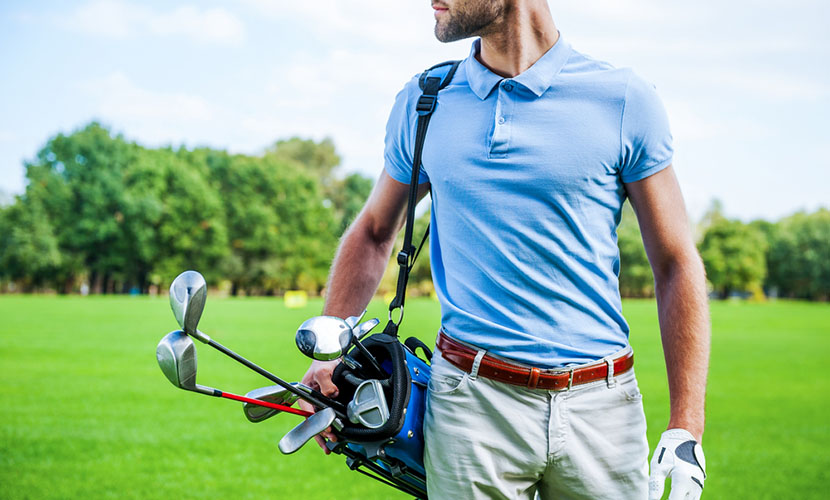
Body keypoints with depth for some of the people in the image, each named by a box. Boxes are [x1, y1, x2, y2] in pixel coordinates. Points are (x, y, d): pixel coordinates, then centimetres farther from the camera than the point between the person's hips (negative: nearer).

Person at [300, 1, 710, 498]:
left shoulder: (625, 99, -2)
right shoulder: (422, 103, 6)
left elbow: (677, 265, 0)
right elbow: (374, 233, 19)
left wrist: (686, 429, -4)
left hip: (599, 403, -1)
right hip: (470, 402, 1)